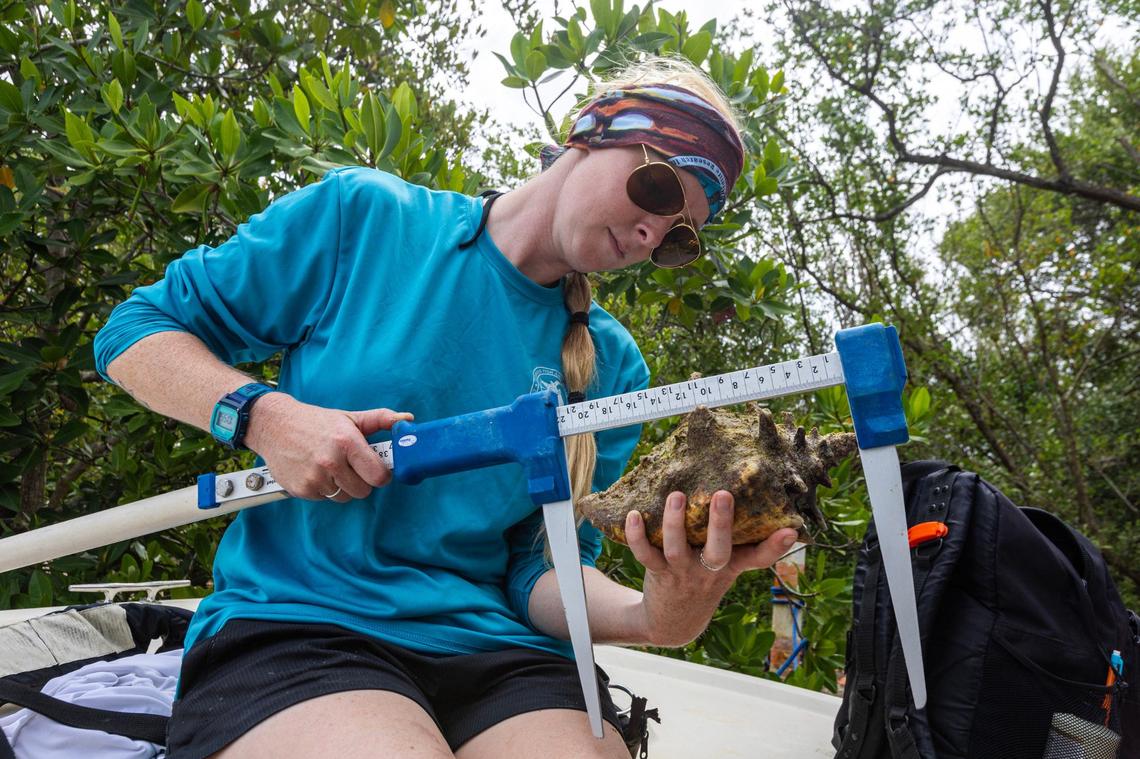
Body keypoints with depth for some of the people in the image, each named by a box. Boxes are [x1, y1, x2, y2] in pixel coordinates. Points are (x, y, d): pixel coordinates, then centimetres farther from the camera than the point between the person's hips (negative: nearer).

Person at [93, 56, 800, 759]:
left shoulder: (613, 366, 6)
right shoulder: (365, 214, -2)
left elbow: (539, 568, 4)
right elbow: (135, 332, 4)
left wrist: (648, 616, -18)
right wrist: (265, 416, -15)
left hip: (495, 649, 3)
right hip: (292, 622, -2)